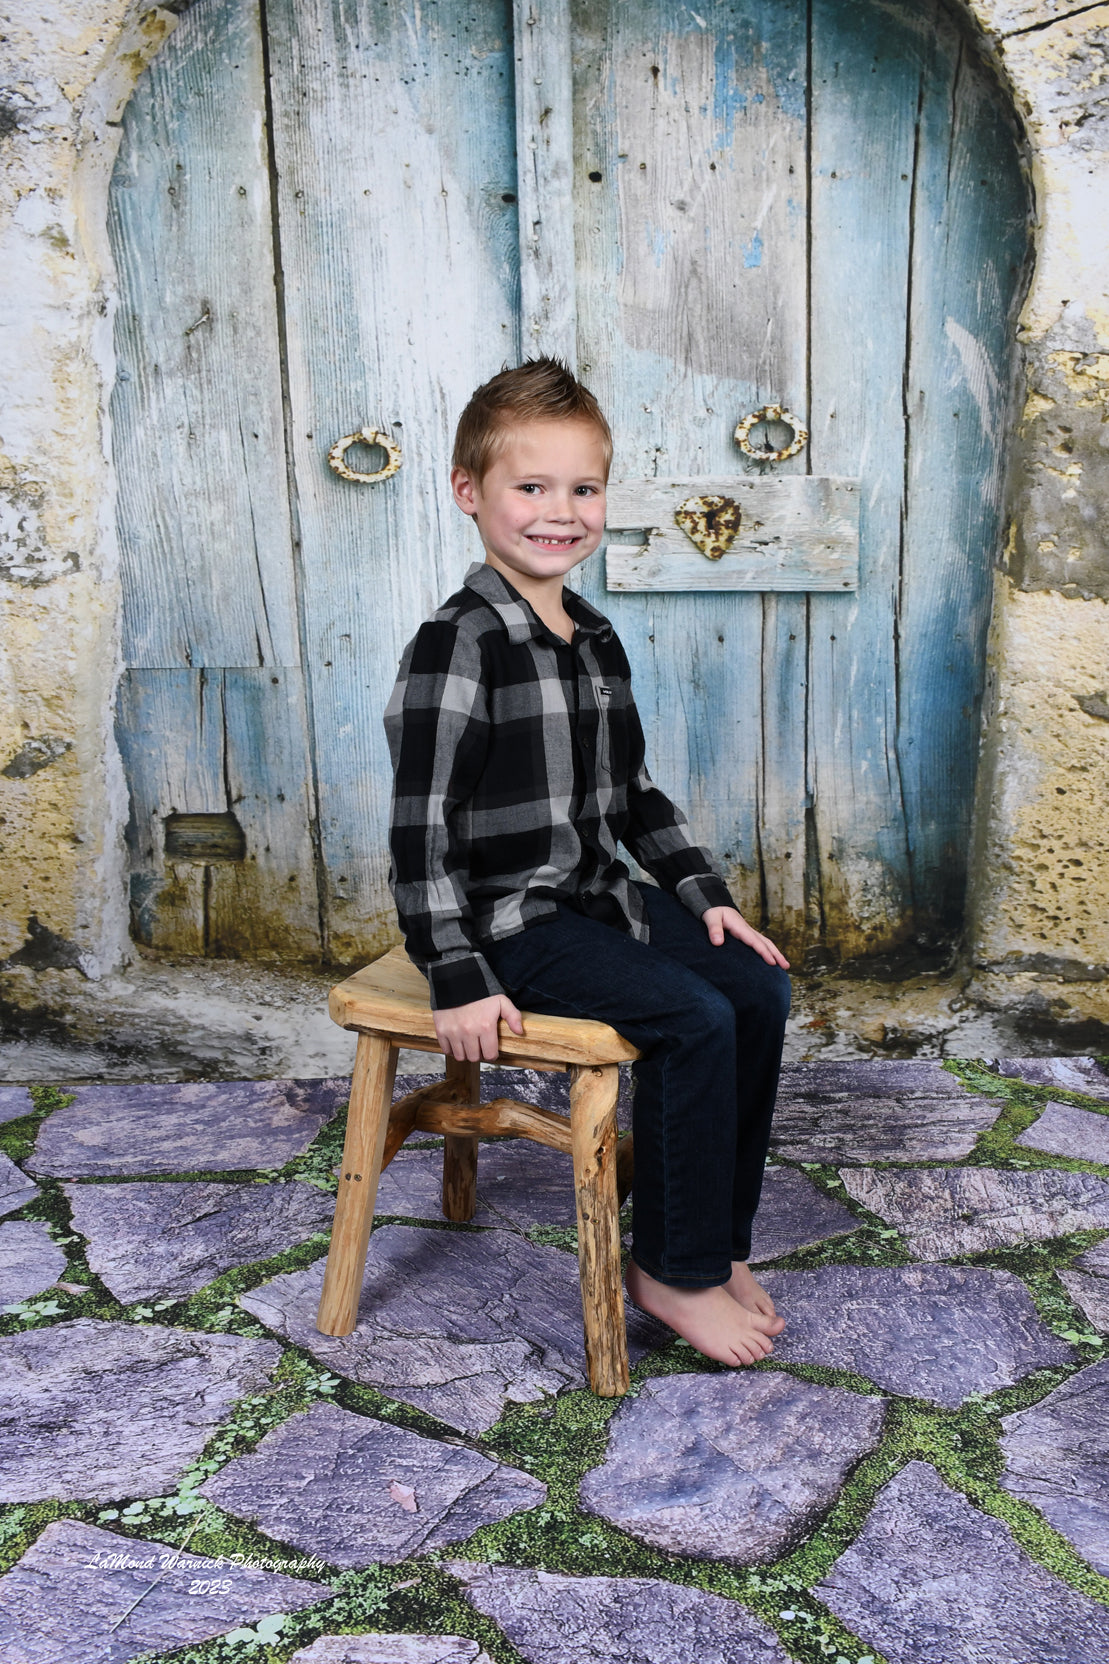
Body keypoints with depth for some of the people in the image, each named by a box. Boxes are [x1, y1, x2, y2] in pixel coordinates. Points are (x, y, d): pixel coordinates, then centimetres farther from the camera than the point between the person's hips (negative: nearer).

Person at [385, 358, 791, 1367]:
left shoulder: (596, 641, 10)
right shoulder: (458, 645, -15)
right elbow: (423, 824, -18)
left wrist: (706, 894, 11)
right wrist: (458, 980, -21)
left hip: (600, 895, 8)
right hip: (511, 921, -8)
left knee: (760, 986, -4)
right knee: (694, 1020, -21)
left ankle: (720, 1239, 9)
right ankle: (672, 1270, -3)